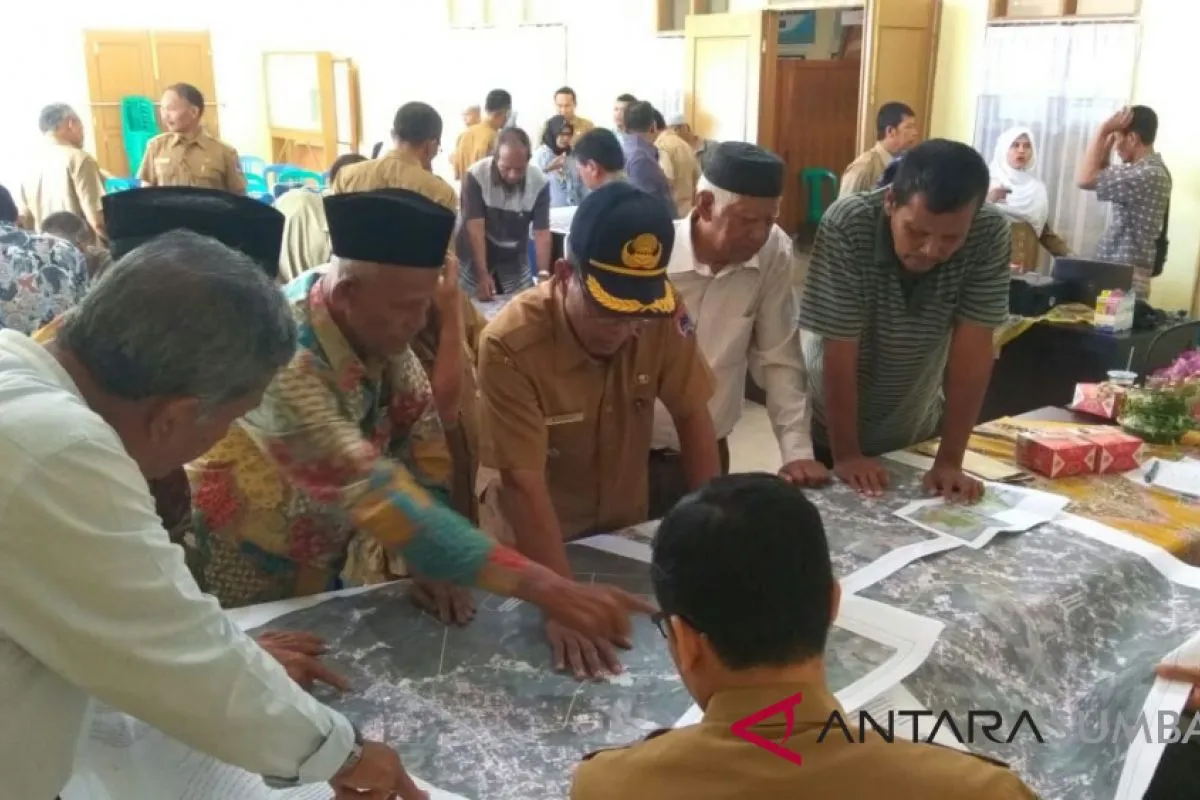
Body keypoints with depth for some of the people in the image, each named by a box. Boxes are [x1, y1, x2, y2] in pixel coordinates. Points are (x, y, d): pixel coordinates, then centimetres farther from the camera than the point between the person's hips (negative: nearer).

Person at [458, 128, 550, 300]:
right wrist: (482, 275, -31)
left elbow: (542, 233, -16)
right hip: (475, 260, -2)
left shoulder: (540, 183, -17)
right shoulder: (475, 176, -23)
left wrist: (543, 274, -29)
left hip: (515, 263, 2)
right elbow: (475, 229, -24)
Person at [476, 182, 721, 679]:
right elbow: (523, 482, -32)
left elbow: (691, 415, -8)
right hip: (533, 546, -4)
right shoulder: (511, 345, -31)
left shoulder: (661, 318, -20)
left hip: (624, 531, 4)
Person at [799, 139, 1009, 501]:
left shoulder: (991, 236, -22)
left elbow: (972, 350, -20)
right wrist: (845, 455, -20)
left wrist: (950, 461, -20)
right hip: (831, 427, -2)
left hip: (916, 430, 3)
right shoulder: (847, 225, -30)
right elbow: (839, 354, -25)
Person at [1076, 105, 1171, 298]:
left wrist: (1104, 130, -15)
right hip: (1121, 271, 10)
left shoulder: (1147, 174, -20)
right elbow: (1102, 175, 26)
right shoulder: (1147, 169, 15)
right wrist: (1110, 137, 12)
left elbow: (1086, 179, -24)